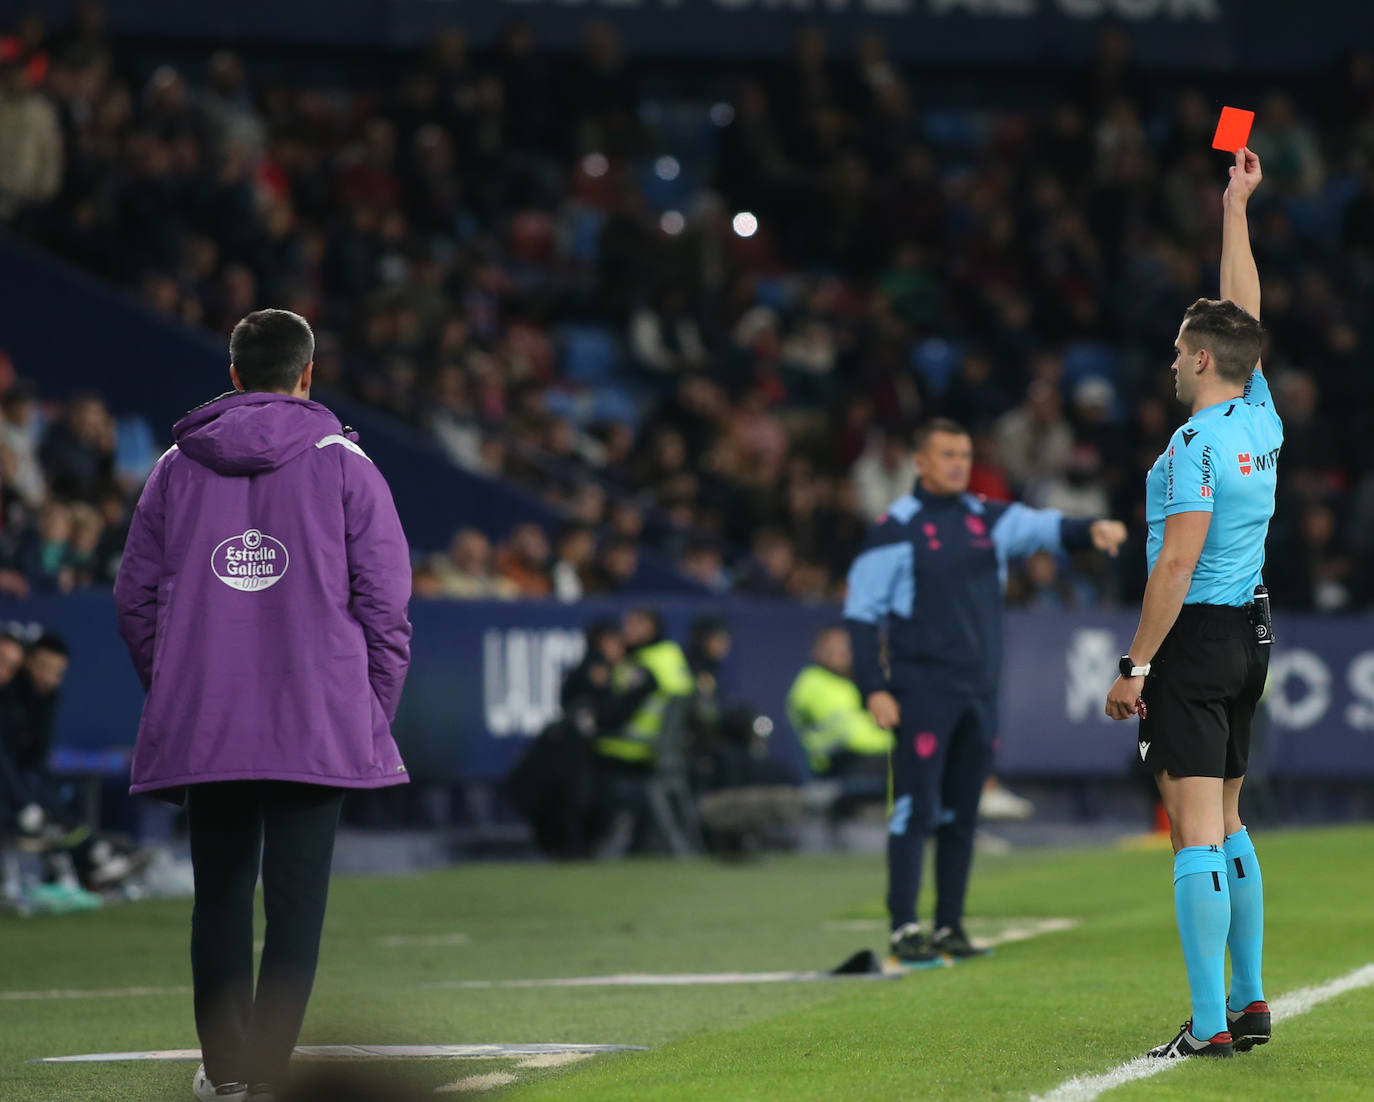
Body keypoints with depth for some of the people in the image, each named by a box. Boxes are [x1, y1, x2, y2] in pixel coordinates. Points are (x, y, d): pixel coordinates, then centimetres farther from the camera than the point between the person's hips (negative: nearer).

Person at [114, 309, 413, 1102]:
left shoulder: (177, 467, 8)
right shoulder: (343, 464, 0)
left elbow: (136, 597, 10)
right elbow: (385, 602, -2)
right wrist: (374, 716, 7)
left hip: (202, 729, 3)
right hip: (317, 724, -3)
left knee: (220, 895, 15)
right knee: (296, 901, 0)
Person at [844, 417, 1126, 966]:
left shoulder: (989, 519, 12)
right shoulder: (895, 527, -4)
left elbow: (1045, 528, 0)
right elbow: (861, 612, -5)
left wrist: (1091, 530, -23)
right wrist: (874, 689, -13)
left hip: (979, 692, 6)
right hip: (921, 690, -6)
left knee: (962, 814, 9)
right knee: (916, 809, -10)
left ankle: (950, 926, 15)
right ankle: (905, 929, -8)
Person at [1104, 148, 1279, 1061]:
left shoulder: (1198, 443, -15)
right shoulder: (1263, 420, 7)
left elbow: (1178, 563, -19)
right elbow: (1245, 318, 21)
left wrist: (1136, 667, -16)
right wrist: (1236, 208, 27)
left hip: (1197, 639, -8)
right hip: (1251, 636, 8)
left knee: (1197, 832, -9)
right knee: (1228, 823, 17)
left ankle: (1211, 1026, -12)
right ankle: (1249, 1002, 19)